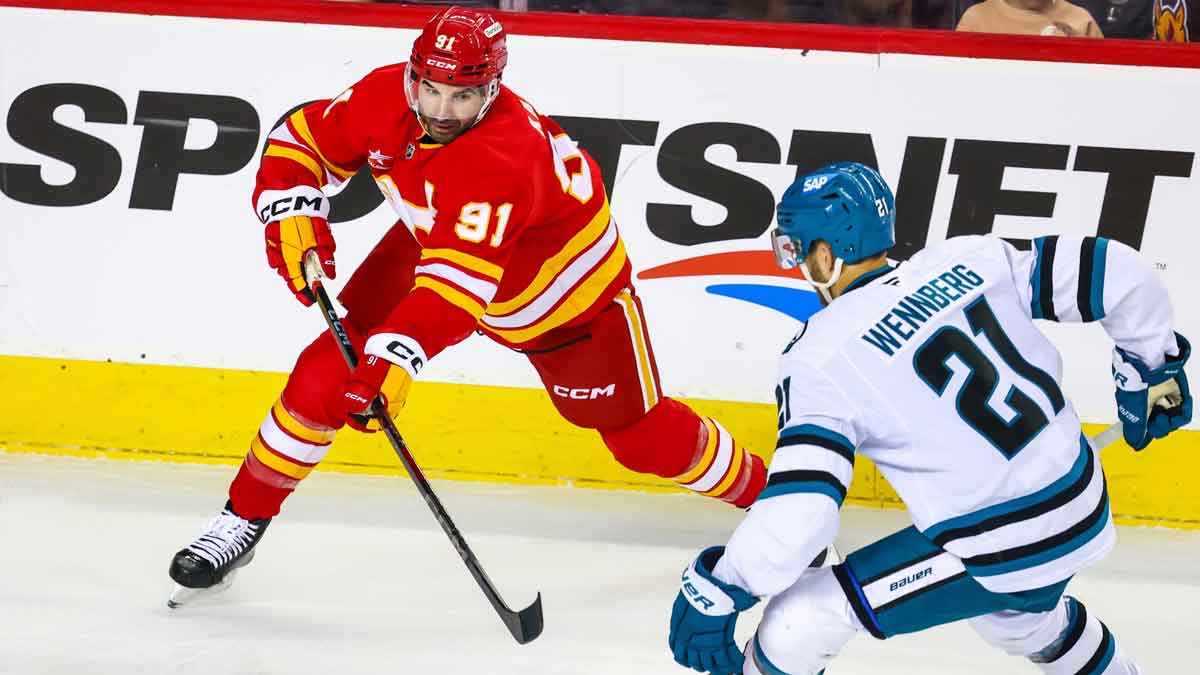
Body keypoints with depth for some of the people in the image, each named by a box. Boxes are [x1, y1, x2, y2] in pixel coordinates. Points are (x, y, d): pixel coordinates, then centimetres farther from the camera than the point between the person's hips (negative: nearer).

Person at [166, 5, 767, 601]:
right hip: (436, 239, 5)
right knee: (329, 369, -9)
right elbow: (304, 138, -6)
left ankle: (760, 490, 23)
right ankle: (243, 517, 4)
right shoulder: (385, 97, -23)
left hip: (562, 279, -5)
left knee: (640, 433, -2)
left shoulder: (507, 155, -41)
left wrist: (398, 356, -61)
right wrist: (291, 210, -25)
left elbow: (460, 279, -50)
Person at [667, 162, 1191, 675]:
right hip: (1083, 515, 7)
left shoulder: (821, 357, -14)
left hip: (994, 555, -7)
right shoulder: (970, 260, 1)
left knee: (796, 621, 0)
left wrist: (718, 589, -9)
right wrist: (1152, 368, 20)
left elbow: (799, 509, -23)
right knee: (1016, 617, 40)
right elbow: (1115, 272, 3)